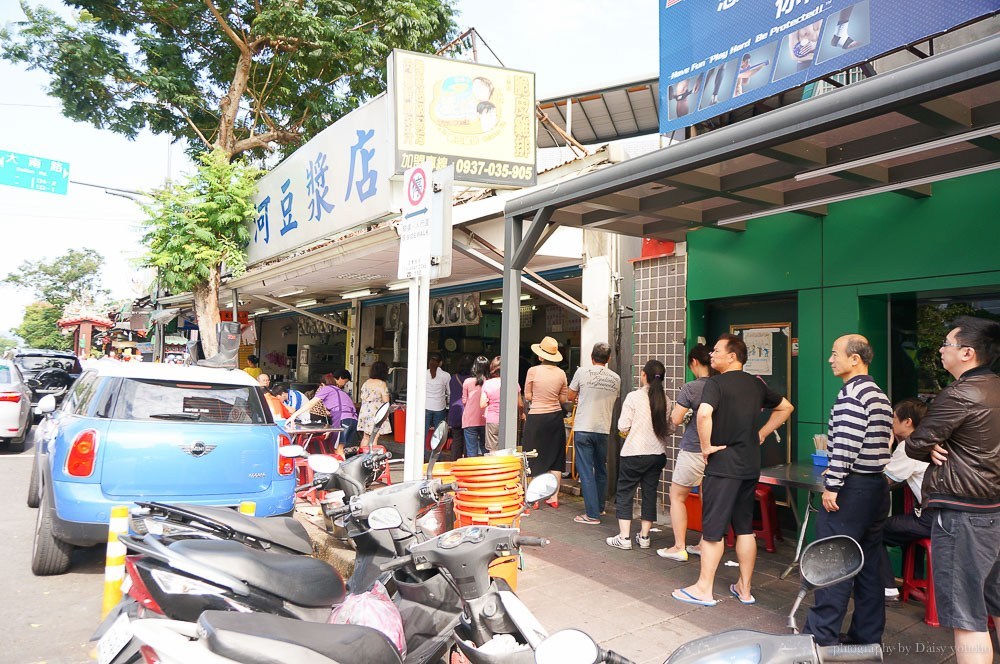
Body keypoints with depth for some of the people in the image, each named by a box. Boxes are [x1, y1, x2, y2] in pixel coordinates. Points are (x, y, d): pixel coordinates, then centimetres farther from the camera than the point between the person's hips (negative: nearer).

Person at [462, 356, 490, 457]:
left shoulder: (468, 382, -7)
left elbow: (464, 401, 2)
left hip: (470, 421, -1)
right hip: (485, 421, 1)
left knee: (471, 450, 3)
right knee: (484, 448, 13)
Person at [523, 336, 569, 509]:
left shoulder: (533, 371, -10)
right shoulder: (561, 373, -1)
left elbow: (527, 396, -2)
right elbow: (563, 399, 5)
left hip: (536, 418, -3)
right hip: (555, 417, 3)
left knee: (537, 458, 6)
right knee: (555, 457, 12)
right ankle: (554, 497, 16)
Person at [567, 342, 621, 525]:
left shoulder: (583, 372, -6)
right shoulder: (616, 378, 3)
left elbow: (571, 396, 5)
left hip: (583, 429, -4)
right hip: (604, 429, 4)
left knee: (586, 471, -1)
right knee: (601, 470, 18)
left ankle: (592, 514, -2)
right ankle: (600, 507, 31)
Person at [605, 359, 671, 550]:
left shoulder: (634, 397, -12)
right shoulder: (665, 400, 1)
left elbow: (623, 427, -10)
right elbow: (670, 429, 6)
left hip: (634, 453, -4)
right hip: (658, 454, 5)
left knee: (624, 493, 6)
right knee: (650, 493, 13)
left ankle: (624, 537, 4)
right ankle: (644, 536, 19)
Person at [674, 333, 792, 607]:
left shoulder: (716, 383, -13)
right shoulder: (756, 384, 10)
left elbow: (704, 414, -31)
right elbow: (785, 407, 23)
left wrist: (706, 446, -17)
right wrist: (761, 434, 19)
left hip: (722, 464, -7)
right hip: (750, 465, 7)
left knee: (713, 529, 1)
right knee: (745, 528, 14)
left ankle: (704, 589, 9)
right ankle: (744, 589, 22)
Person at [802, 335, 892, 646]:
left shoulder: (852, 393, -15)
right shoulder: (880, 395, 15)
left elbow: (846, 443, -22)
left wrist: (833, 484, -19)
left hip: (852, 489, -9)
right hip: (878, 486, 10)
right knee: (869, 565, 14)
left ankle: (821, 636, 2)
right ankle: (867, 636, 22)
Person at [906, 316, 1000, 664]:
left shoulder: (960, 395, -19)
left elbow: (915, 446, -14)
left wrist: (935, 449, 6)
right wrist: (942, 448, -1)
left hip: (961, 514, -9)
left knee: (966, 617, -3)